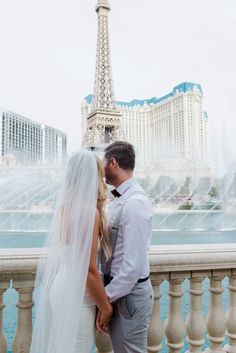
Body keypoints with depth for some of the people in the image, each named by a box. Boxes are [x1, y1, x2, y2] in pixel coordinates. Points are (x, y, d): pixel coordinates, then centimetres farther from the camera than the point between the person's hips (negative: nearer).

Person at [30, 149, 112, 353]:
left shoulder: (66, 205, 1)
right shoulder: (89, 211, -23)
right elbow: (89, 269, -22)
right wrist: (106, 307, -10)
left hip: (60, 288, 8)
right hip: (76, 296, -8)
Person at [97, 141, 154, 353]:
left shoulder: (135, 203, -24)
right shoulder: (121, 199, 5)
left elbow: (134, 264, -26)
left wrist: (106, 298, -18)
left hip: (130, 293, -9)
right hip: (118, 288, 9)